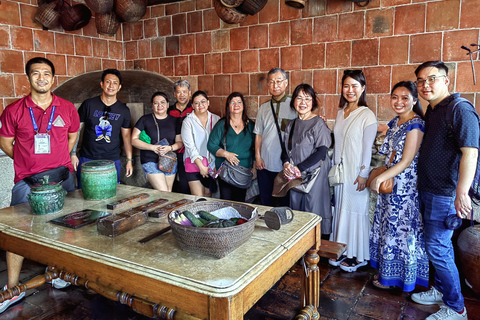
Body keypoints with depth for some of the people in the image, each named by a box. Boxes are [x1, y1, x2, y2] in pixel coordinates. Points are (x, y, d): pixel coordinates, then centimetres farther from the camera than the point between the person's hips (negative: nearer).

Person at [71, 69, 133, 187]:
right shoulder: (88, 104, 0)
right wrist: (73, 154, -1)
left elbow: (126, 135, 9)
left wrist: (129, 160, 4)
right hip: (87, 159, -1)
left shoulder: (124, 110, 4)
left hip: (113, 160, 1)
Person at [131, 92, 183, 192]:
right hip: (150, 161, -3)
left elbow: (180, 142, 9)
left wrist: (170, 148, -14)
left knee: (169, 192, 9)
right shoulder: (145, 120, 1)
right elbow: (134, 140, -3)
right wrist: (153, 147, -15)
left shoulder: (174, 121, 9)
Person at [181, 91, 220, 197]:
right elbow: (190, 146, -8)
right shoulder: (188, 121, -2)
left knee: (208, 194, 11)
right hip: (194, 163, -3)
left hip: (212, 164, 3)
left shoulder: (216, 119, 7)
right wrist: (201, 166, -14)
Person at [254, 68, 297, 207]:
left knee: (286, 201, 5)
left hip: (286, 164, -3)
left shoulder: (294, 106, 0)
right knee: (265, 201, 11)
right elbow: (258, 134, 12)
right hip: (265, 164, 4)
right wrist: (257, 156, 2)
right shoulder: (263, 108, 12)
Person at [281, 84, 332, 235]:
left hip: (314, 175, -6)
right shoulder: (291, 125, 12)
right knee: (295, 210, 12)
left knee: (313, 211, -1)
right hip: (294, 177, 6)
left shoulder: (319, 123, -8)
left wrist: (300, 168, -17)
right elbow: (286, 149, 14)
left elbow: (321, 152, -14)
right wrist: (286, 164, -7)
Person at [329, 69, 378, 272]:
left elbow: (368, 148, -12)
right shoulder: (341, 113, 9)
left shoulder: (367, 115, -10)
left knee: (355, 210, 2)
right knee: (340, 209, 12)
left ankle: (356, 255, 16)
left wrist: (363, 174, -14)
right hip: (339, 170, 6)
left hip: (356, 173, -6)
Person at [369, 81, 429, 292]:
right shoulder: (395, 122, 10)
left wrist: (380, 178, -19)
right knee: (387, 227, 16)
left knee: (400, 230, 4)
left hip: (406, 186, -8)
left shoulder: (416, 125, -16)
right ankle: (386, 271, 31)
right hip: (390, 183, 8)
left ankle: (395, 276, 21)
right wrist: (380, 177, 7)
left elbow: (406, 161, -19)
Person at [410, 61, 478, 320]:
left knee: (437, 248, -4)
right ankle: (441, 290, 34)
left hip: (445, 193, -9)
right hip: (427, 190, 9)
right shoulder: (431, 111, 13)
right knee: (440, 245, 19)